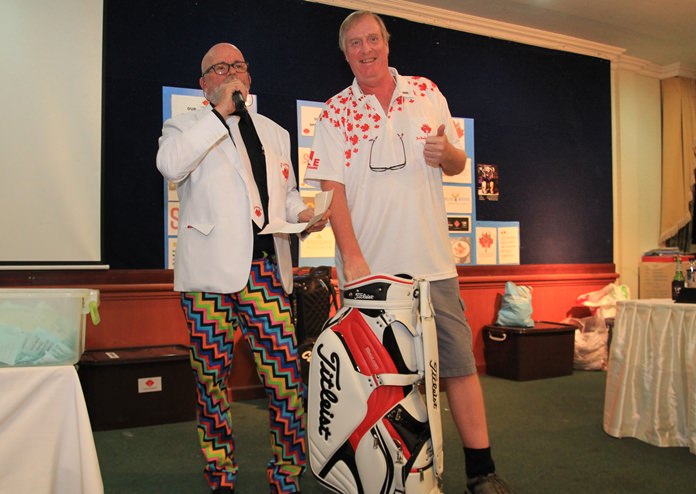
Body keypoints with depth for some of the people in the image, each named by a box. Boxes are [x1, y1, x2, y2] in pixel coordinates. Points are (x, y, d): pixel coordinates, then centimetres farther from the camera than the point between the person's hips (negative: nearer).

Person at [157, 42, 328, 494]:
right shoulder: (187, 126, 9)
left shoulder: (275, 133, 24)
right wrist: (220, 111, -10)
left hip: (266, 270, 3)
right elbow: (170, 165, -13)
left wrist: (304, 213, 7)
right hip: (209, 271, -3)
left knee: (287, 380, -3)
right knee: (212, 381, 4)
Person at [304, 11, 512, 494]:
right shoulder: (335, 112, 4)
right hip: (367, 263, -1)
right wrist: (352, 257, -15)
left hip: (431, 259, 1)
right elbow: (333, 188, -4)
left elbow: (459, 164, 15)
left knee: (459, 360, 2)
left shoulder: (427, 92, 9)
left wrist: (446, 152, -10)